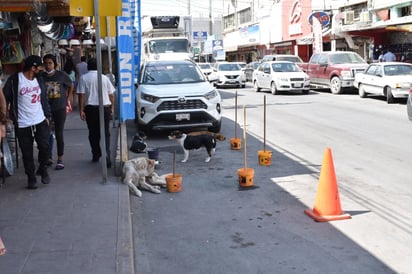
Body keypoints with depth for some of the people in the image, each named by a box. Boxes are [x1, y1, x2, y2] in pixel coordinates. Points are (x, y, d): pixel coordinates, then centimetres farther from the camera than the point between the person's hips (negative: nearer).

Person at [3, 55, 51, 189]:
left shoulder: (39, 80, 8)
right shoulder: (14, 80, -9)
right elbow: (5, 98, -5)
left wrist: (47, 116, 10)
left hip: (41, 121, 3)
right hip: (22, 124, -3)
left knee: (44, 147, -3)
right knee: (27, 153, 4)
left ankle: (42, 169, 23)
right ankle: (31, 177, 20)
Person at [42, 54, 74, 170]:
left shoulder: (61, 75, -4)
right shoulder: (41, 77, -2)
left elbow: (71, 85, 11)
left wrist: (68, 99, 8)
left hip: (60, 109, -1)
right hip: (46, 109, 1)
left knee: (59, 134, 4)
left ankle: (60, 160, 13)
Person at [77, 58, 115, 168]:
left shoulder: (83, 78, 0)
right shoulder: (105, 78, 4)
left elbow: (81, 95, -6)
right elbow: (111, 94, 7)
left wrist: (81, 110, -4)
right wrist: (112, 107, 17)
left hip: (90, 108, 0)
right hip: (105, 107, 1)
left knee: (93, 133, 13)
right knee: (105, 133, 2)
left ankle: (96, 155, 19)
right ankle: (106, 155, -13)